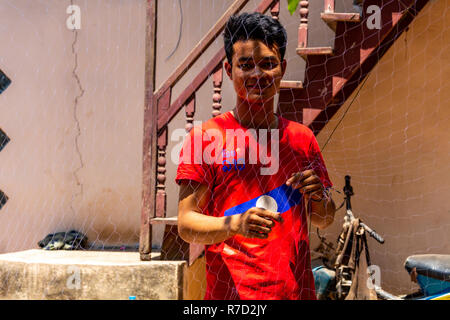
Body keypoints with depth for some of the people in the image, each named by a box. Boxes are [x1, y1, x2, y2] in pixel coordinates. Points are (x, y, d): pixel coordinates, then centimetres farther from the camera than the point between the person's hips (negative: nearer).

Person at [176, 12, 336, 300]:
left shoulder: (302, 138, 8)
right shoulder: (205, 136, -5)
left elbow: (323, 221, 14)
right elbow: (186, 223, -9)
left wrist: (319, 196, -7)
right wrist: (235, 224, -26)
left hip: (297, 289, 4)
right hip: (230, 293, -4)